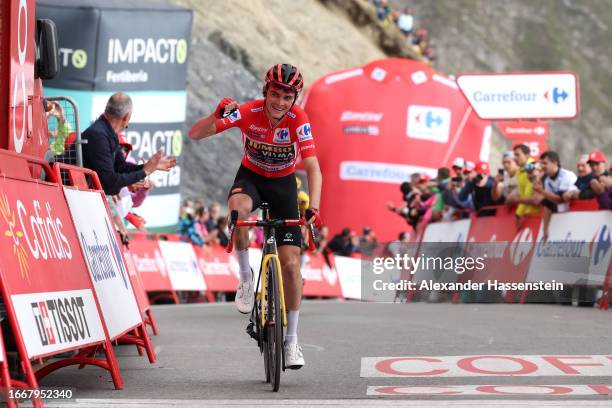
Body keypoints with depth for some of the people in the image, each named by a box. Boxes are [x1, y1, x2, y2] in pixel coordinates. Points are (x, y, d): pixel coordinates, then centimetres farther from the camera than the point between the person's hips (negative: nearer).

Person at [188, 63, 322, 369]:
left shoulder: (298, 119, -25)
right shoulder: (249, 112, -24)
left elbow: (312, 168, -31)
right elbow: (195, 134, -27)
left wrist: (313, 207, -47)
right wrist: (217, 116, -48)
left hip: (283, 183, 0)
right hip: (251, 176, 0)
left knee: (290, 263, -8)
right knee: (238, 206, -39)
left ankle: (292, 340, 6)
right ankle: (245, 275, -16)